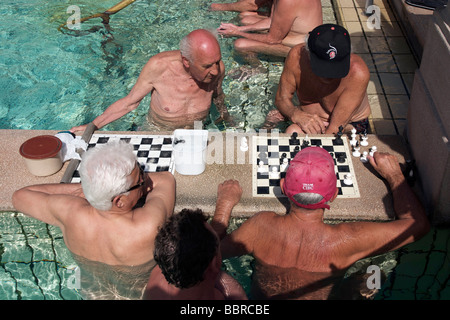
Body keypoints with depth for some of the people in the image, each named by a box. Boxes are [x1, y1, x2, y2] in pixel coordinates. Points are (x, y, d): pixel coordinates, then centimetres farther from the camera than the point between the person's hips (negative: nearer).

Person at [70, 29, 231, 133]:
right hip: (158, 131, -1)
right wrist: (92, 126, -15)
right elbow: (130, 102, -13)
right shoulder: (158, 66, -29)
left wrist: (225, 116, 23)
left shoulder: (216, 68, -21)